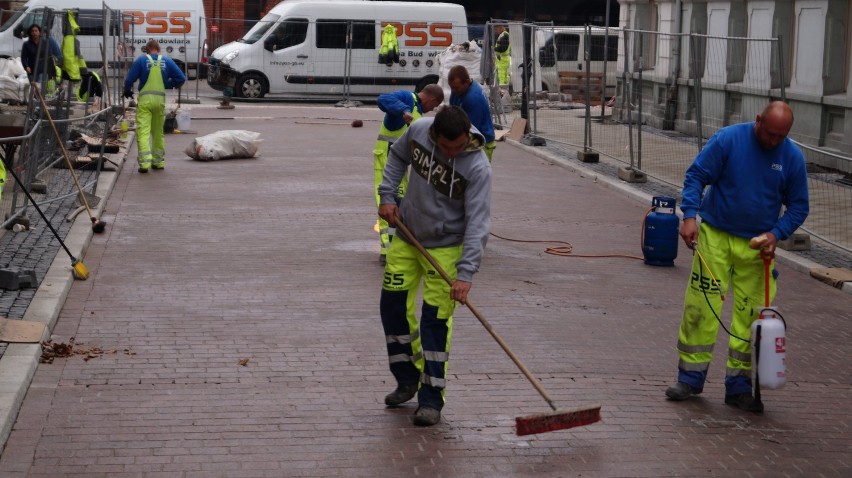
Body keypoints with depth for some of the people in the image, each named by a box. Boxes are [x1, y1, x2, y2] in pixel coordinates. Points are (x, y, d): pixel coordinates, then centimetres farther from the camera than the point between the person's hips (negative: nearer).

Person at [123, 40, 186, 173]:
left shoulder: (141, 60, -2)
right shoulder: (167, 61, 5)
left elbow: (129, 79, -4)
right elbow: (181, 78, 2)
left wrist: (127, 91, 15)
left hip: (145, 99, -3)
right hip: (160, 99, 3)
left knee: (143, 130, -6)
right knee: (158, 131, 17)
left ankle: (144, 162, -18)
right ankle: (159, 161, 23)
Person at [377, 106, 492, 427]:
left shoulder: (478, 168, -26)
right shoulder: (418, 130, -13)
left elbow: (477, 222, -29)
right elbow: (398, 156, 10)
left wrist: (465, 273, -35)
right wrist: (387, 195, -1)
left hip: (446, 246, -5)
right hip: (407, 235, 5)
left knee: (435, 321, -7)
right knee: (393, 306, 9)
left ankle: (431, 399, 4)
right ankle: (408, 379, 29)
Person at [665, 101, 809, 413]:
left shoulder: (793, 157, -2)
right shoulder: (728, 139, -10)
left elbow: (798, 206, 6)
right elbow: (696, 176, -6)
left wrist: (776, 234, -10)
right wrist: (690, 215, -19)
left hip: (757, 246, 2)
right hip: (715, 235, -2)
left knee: (750, 315, 2)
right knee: (701, 306, -4)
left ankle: (739, 386, 12)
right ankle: (690, 378, 8)